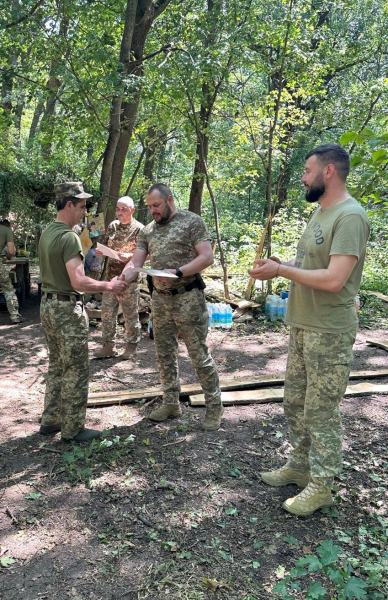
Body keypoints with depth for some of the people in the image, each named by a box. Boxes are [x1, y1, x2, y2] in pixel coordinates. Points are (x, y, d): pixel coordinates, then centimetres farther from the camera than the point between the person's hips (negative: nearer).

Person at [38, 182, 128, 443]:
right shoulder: (69, 237, -20)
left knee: (57, 367, 19)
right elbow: (79, 282, -27)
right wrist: (110, 286, -15)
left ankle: (50, 420, 29)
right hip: (67, 309, -9)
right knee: (76, 372, 2)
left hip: (48, 305, 9)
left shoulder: (47, 233, 8)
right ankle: (73, 429, 13)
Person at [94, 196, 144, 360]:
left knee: (130, 314, 5)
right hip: (111, 275, 6)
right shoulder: (112, 226, 10)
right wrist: (101, 252, -2)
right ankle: (108, 346, 20)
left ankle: (131, 347, 18)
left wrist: (129, 256, -24)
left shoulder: (139, 228, -6)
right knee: (107, 312, 8)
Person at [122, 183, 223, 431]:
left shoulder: (192, 221, -5)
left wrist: (177, 273, -23)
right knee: (165, 354, 13)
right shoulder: (147, 230, 12)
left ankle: (215, 406, 13)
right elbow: (135, 263, 6)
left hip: (188, 298, -6)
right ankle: (171, 403, 27)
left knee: (199, 355, -1)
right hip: (160, 299, 6)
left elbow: (207, 257, -13)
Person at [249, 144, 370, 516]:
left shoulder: (350, 216, -18)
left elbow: (333, 279, -26)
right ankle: (300, 466, 35)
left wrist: (280, 271, -17)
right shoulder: (320, 212, 13)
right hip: (302, 327, 9)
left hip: (329, 333, -9)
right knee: (294, 403, 17)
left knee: (320, 413, 3)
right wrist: (281, 265, 1)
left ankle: (320, 486, 20)